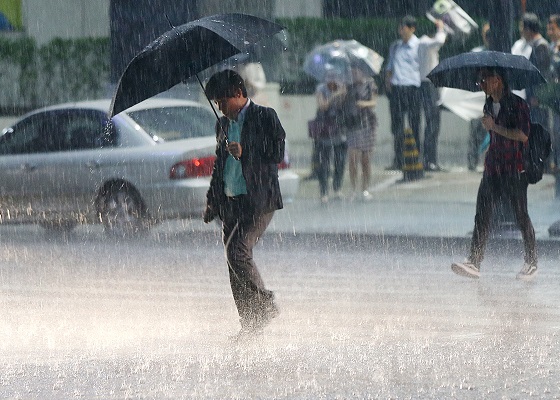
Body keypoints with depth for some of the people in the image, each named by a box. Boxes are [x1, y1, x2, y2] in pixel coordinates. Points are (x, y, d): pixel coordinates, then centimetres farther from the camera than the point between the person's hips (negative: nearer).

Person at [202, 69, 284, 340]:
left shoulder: (264, 117, -1)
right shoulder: (223, 125, 19)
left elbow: (278, 153, -9)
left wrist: (244, 153, -15)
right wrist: (211, 201, 23)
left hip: (259, 200, -7)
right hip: (230, 203, 7)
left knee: (238, 252, -20)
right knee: (234, 258, 1)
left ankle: (265, 305, -3)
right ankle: (249, 322, 6)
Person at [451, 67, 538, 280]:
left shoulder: (517, 104, -9)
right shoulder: (489, 106, 14)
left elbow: (523, 135, -19)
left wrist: (494, 127, -17)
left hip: (514, 169, -7)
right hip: (492, 169, 7)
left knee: (521, 216, 1)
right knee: (482, 215, -4)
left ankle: (531, 262, 15)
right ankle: (474, 262, -8)